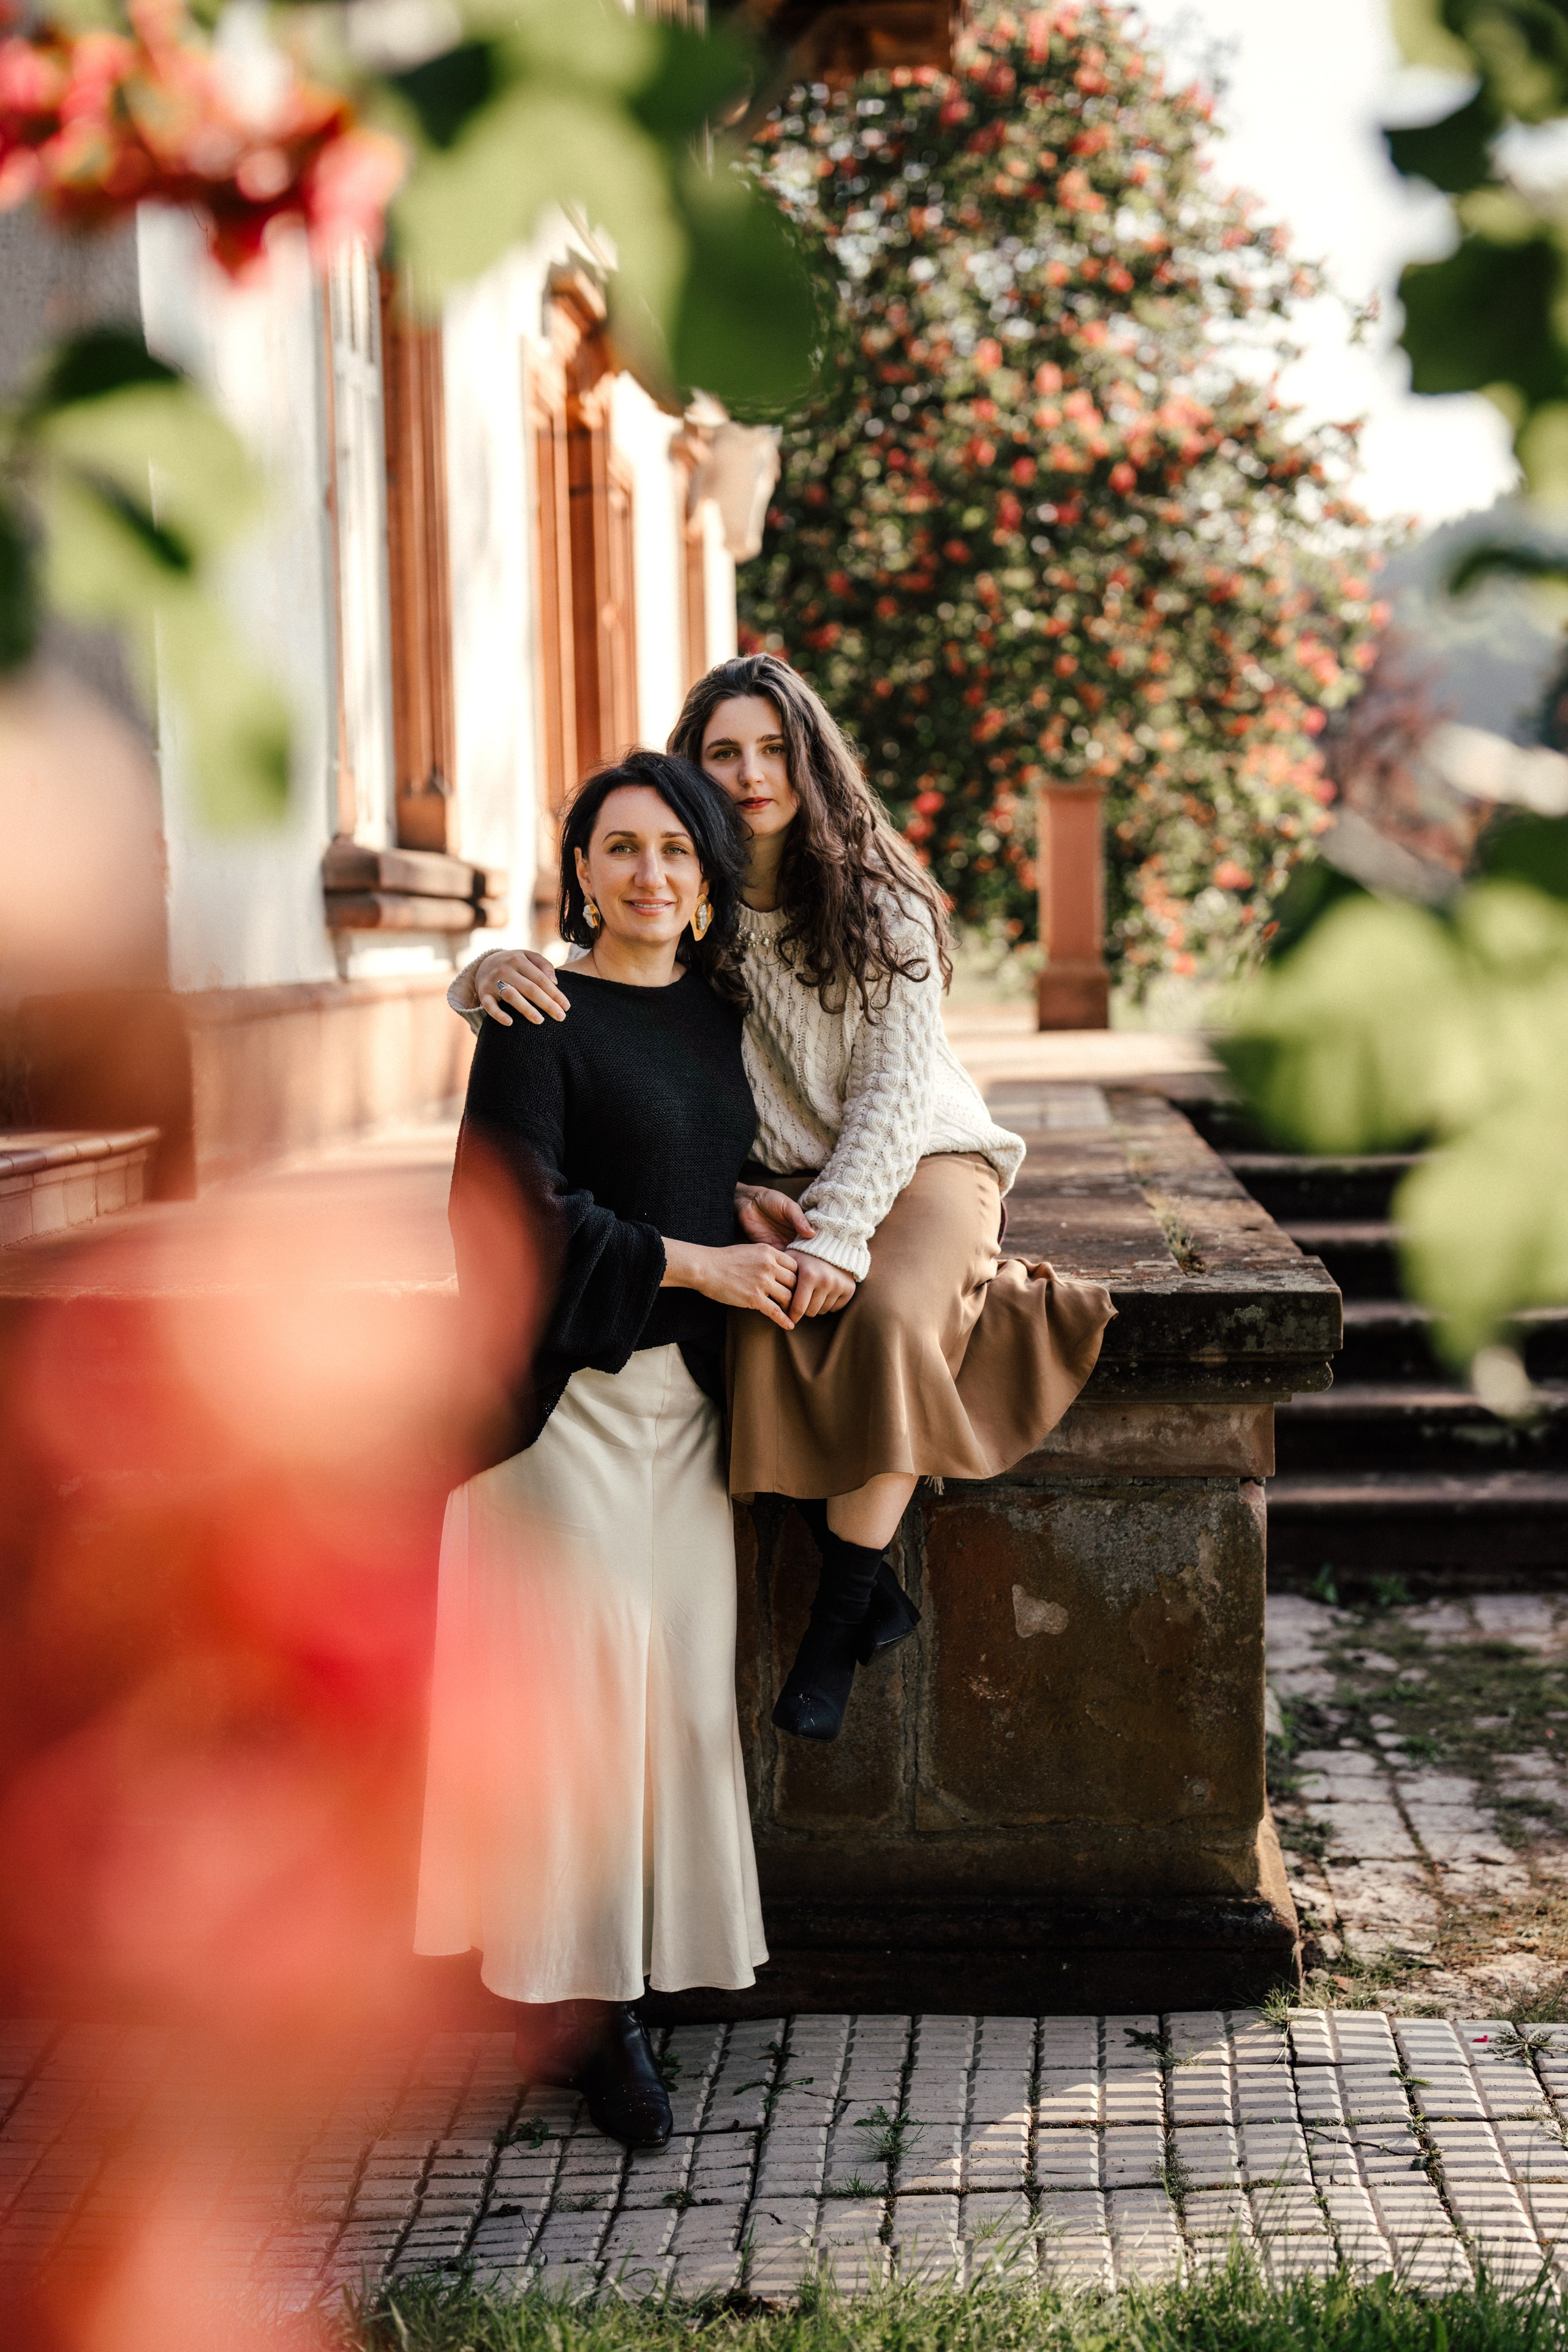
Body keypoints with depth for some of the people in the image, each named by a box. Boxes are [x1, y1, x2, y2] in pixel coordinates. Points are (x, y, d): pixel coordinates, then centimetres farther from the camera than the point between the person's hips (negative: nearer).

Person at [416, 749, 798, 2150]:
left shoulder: (716, 1009, 12)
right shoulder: (544, 1019, -7)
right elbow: (516, 1204, -15)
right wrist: (694, 1263, -13)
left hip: (686, 1386, 6)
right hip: (571, 1387, -6)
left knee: (674, 1684, 4)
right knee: (577, 1680, -7)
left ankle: (624, 1976, 13)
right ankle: (573, 2000, 2)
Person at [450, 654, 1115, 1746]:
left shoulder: (880, 901, -9)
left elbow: (893, 1090, -14)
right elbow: (569, 993, -2)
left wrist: (838, 1236, -27)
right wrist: (498, 970, -29)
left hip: (918, 1158, -2)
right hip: (776, 1181, 3)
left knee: (887, 1321, -34)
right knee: (770, 1332, -31)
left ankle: (838, 1621, -20)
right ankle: (873, 1584, -15)